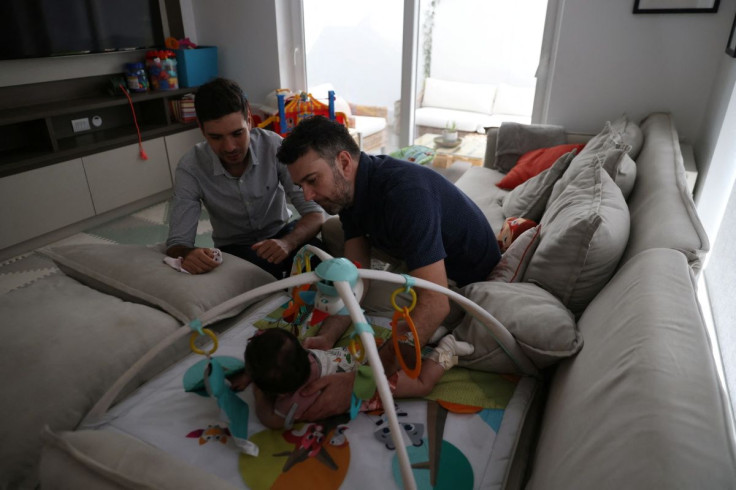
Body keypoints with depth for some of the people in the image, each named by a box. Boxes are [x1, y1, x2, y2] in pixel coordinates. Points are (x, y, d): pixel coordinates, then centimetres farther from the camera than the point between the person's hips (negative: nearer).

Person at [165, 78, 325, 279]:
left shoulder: (273, 145, -21)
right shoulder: (190, 168, -20)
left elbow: (314, 213, -20)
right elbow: (177, 244, -17)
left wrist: (287, 242, -42)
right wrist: (187, 255, -43)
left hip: (280, 234, 1)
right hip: (234, 248, 0)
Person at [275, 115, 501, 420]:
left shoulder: (404, 192, -38)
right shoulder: (348, 188, -10)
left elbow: (435, 304, -44)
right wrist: (327, 336, -29)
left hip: (471, 277, -7)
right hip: (420, 262, 8)